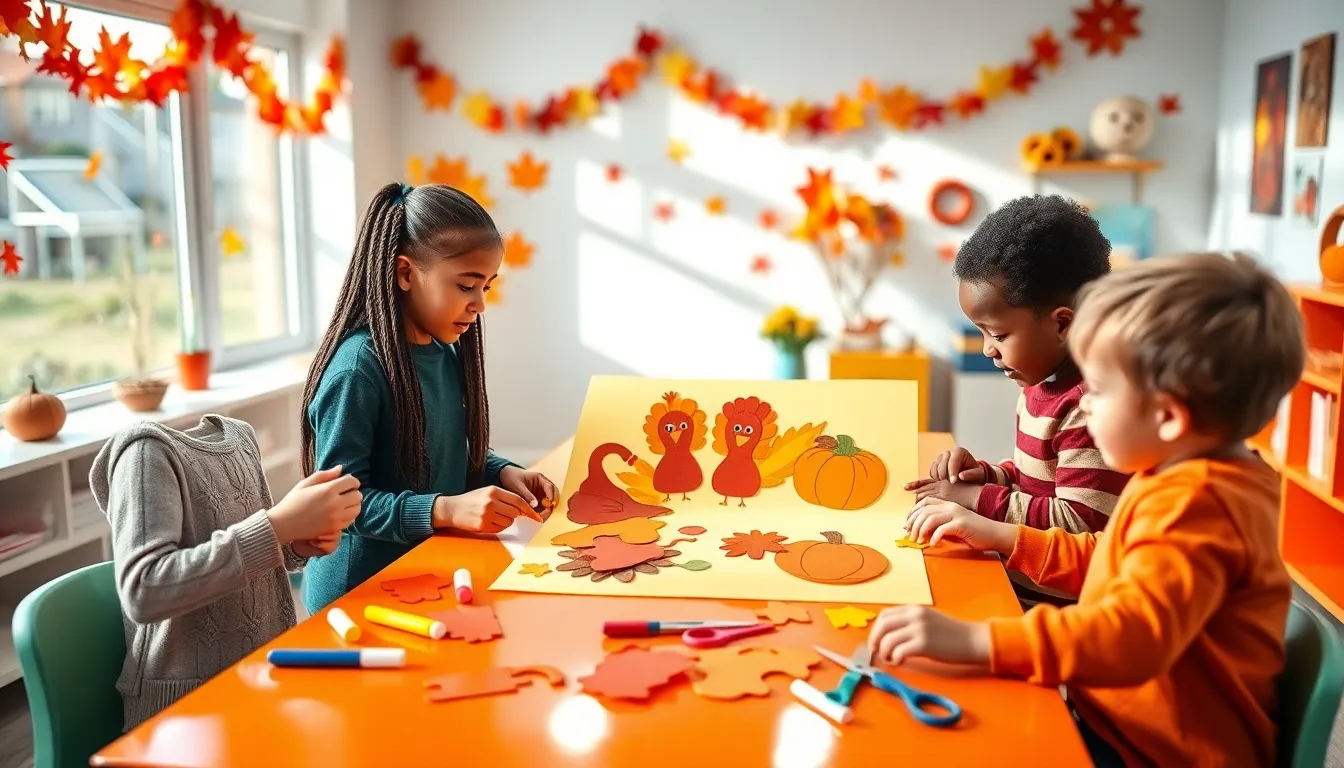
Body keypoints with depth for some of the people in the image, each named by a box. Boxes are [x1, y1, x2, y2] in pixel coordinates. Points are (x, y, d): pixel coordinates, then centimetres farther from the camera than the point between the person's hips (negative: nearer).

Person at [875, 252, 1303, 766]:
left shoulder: (1192, 503, -25)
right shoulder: (1187, 481, 9)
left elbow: (1135, 635, -38)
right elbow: (1098, 566, 23)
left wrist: (974, 640, -43)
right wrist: (1001, 536, 14)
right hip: (1121, 720, 10)